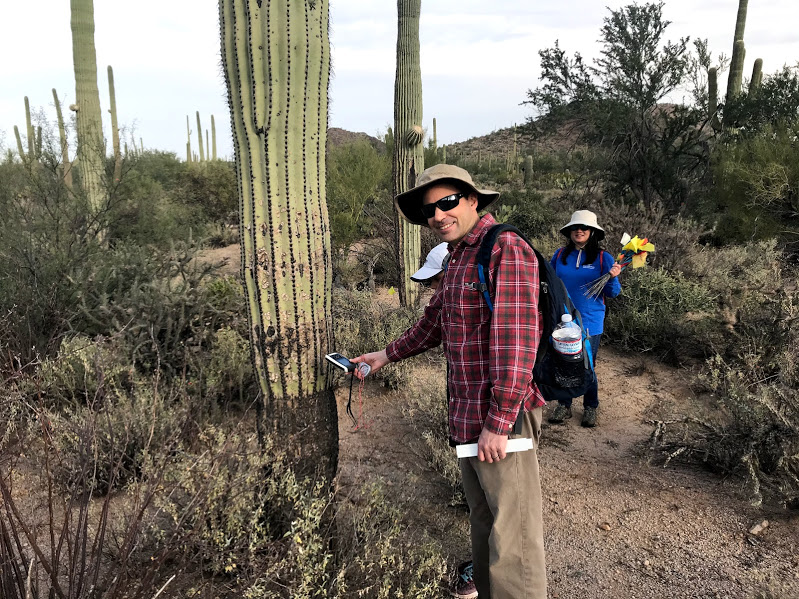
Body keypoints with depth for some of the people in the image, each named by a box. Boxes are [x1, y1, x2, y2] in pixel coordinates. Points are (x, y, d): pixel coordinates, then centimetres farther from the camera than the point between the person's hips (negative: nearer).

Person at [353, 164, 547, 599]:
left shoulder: (505, 249, -15)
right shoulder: (457, 258, 15)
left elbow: (516, 342, -22)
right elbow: (434, 321, 28)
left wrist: (498, 422, -22)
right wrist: (388, 355, 33)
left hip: (501, 416, -9)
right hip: (465, 416, 9)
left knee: (511, 531, 0)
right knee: (482, 518, 23)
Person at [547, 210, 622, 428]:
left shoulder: (603, 258, -5)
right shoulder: (560, 255, 2)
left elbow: (612, 292, -5)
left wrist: (613, 277, -25)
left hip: (590, 322, -2)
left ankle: (590, 408, 27)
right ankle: (564, 405, 28)